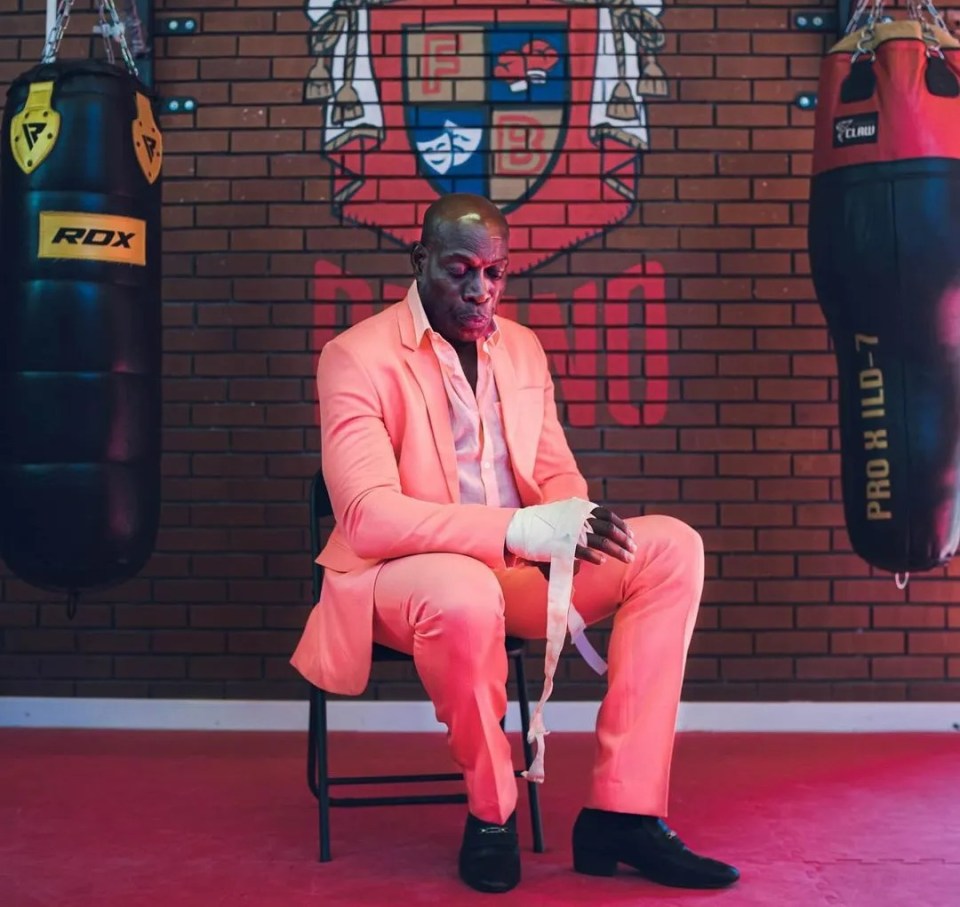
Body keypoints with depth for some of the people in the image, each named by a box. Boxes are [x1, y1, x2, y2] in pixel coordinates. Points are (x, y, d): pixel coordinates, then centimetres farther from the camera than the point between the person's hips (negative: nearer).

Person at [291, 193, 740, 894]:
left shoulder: (522, 347, 10)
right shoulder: (357, 356, -10)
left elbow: (556, 471, 11)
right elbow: (366, 517, -21)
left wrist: (571, 520, -16)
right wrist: (515, 529, -33)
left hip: (518, 565, 6)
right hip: (402, 571, -6)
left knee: (672, 548, -14)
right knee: (465, 596, -40)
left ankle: (623, 811, -14)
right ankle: (491, 812, -10)